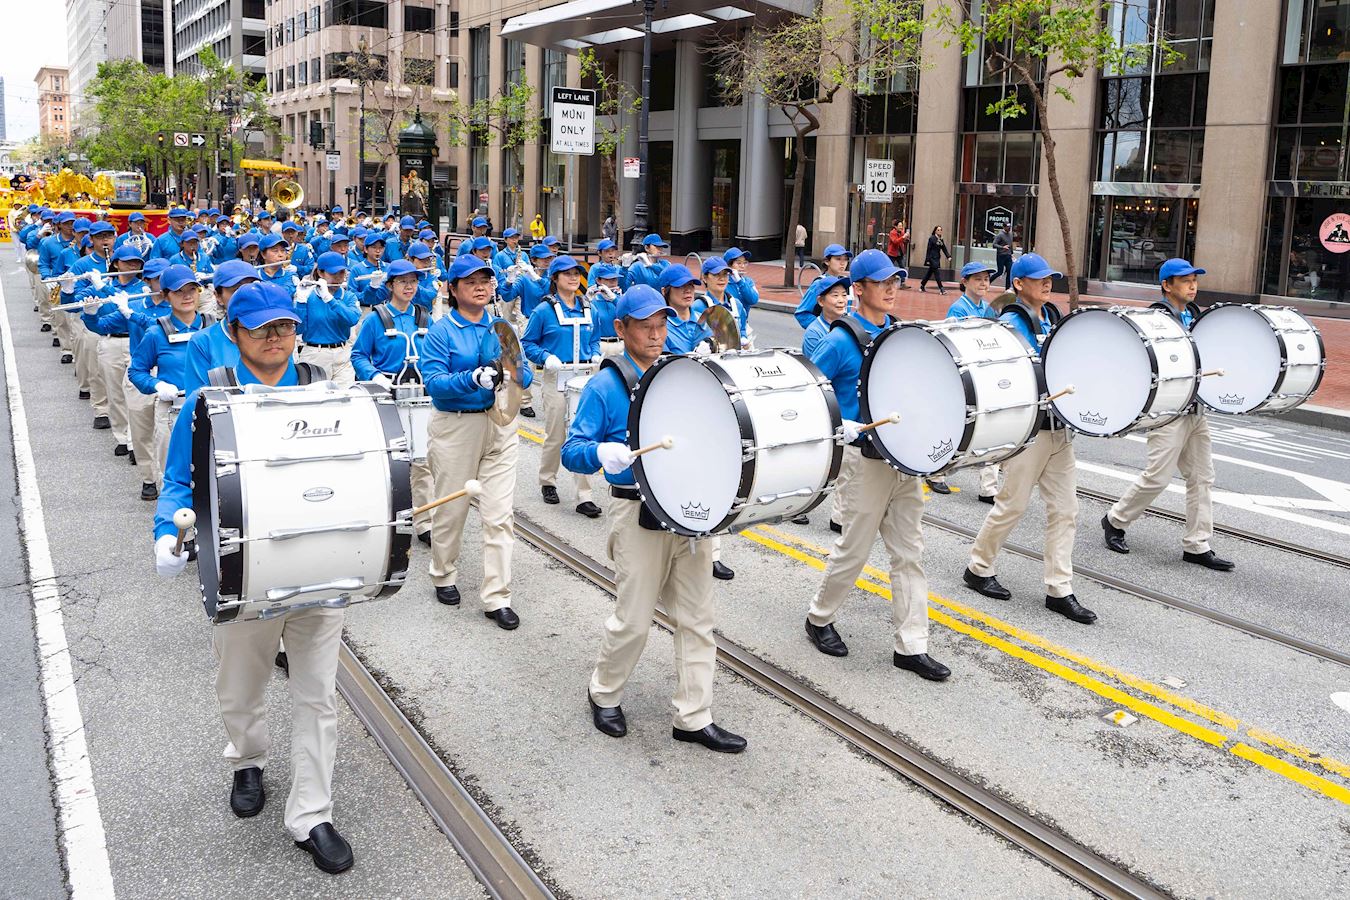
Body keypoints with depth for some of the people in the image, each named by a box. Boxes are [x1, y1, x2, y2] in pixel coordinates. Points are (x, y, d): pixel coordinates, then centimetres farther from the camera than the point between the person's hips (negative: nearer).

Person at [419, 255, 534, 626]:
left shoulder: (502, 327, 6)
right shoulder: (441, 330, -6)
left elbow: (526, 372, 2)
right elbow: (433, 381, -16)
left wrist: (514, 375, -22)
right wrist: (473, 379, -32)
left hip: (500, 425, 3)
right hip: (454, 427, -3)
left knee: (499, 514, -1)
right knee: (450, 510, 12)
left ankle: (496, 597, 6)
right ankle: (444, 576, 36)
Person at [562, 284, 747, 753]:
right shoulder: (605, 386, -7)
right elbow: (571, 450, -11)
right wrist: (604, 453, -32)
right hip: (638, 514, -5)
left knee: (697, 618, 7)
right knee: (634, 619, 3)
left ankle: (693, 718, 18)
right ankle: (604, 694, 30)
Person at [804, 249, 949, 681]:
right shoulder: (842, 340, -12)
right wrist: (842, 427, -21)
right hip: (865, 459, -6)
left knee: (909, 552, 7)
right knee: (854, 549, 5)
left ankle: (911, 646, 14)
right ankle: (820, 618, 29)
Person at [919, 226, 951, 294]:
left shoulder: (941, 240, 12)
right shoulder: (932, 238, -9)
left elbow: (944, 249, 9)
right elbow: (929, 249, -11)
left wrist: (948, 256, -5)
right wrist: (927, 260, -14)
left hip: (937, 258, 8)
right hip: (932, 258, -8)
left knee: (929, 273, 13)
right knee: (937, 273, -10)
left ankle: (922, 286, 23)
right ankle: (941, 289, -10)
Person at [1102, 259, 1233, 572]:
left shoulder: (1195, 314, 14)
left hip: (1195, 408, 8)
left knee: (1202, 477, 7)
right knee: (1157, 477, -5)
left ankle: (1197, 546, 13)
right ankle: (1115, 520, 17)